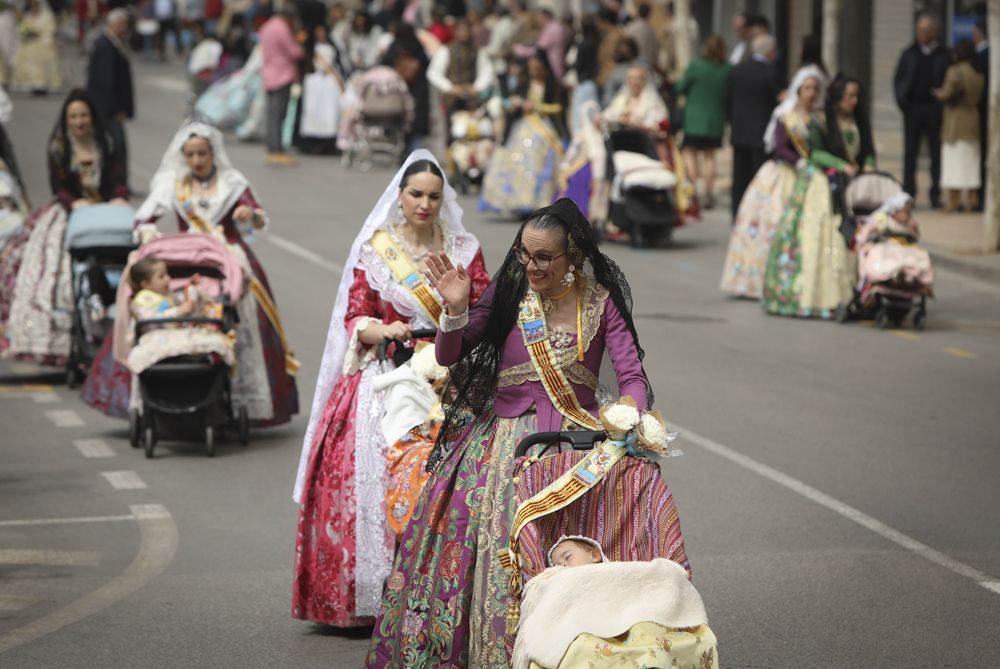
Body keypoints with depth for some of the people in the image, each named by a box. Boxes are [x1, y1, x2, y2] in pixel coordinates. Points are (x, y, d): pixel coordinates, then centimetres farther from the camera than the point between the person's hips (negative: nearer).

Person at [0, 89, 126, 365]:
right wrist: (74, 202, -16)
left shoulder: (106, 145, 14)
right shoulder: (58, 148, 9)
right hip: (69, 212, -1)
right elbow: (57, 185, 2)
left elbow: (118, 178, 8)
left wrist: (119, 198, -13)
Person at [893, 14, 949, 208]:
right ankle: (909, 194, 4)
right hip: (913, 108, 2)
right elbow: (898, 79, 10)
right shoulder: (909, 53, 9)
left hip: (935, 110, -2)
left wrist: (943, 102, -9)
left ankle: (936, 195, 6)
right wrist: (902, 100, -3)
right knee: (910, 153, 1)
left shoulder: (944, 55, 3)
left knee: (937, 153, 1)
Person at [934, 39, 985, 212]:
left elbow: (947, 94, -16)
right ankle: (973, 198, 9)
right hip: (973, 120, 6)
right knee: (971, 162, 10)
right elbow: (980, 96, 9)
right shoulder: (979, 74, 7)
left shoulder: (955, 71, -13)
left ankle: (953, 200, -4)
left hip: (956, 121, -6)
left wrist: (937, 93, 3)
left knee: (954, 161, -3)